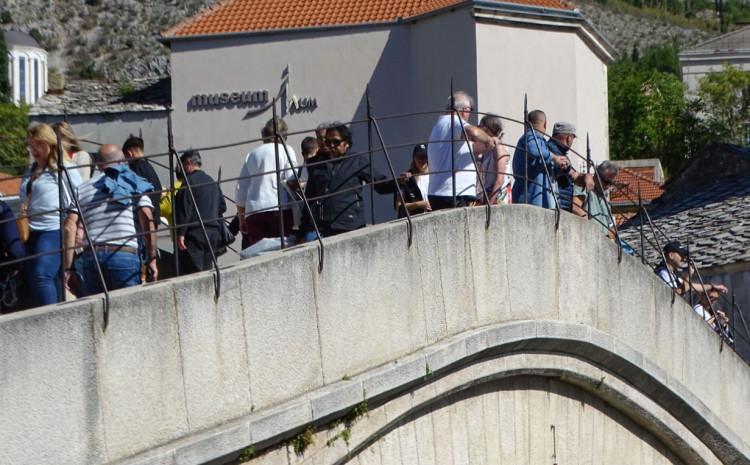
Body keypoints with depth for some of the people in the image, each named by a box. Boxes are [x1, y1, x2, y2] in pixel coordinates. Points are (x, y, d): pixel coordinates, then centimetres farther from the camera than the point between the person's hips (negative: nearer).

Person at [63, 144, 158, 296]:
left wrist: (68, 268, 6)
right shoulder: (135, 185, 10)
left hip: (91, 256, 3)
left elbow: (70, 227, 6)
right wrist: (152, 260, -2)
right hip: (125, 255, -3)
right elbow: (147, 220, -4)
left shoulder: (82, 189, 17)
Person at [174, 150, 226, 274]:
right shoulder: (212, 181, 16)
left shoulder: (189, 181, -9)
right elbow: (222, 207, 19)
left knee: (193, 273, -9)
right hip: (213, 232, 8)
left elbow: (184, 210, -14)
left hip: (195, 232, -8)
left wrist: (180, 234, -16)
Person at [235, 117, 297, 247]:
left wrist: (241, 219, 25)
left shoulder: (252, 155, 19)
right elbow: (292, 182, -5)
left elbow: (240, 191, 18)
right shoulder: (286, 150, 6)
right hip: (280, 208, -3)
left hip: (254, 212, 4)